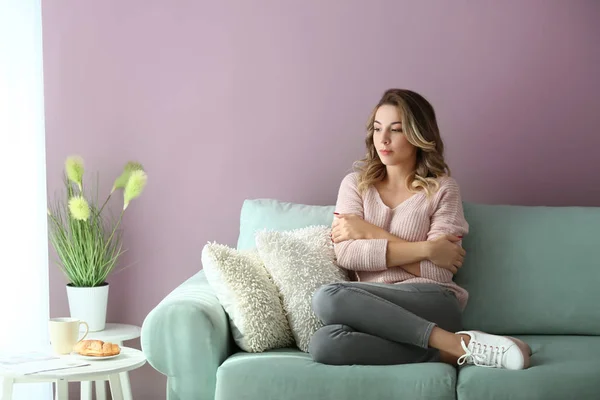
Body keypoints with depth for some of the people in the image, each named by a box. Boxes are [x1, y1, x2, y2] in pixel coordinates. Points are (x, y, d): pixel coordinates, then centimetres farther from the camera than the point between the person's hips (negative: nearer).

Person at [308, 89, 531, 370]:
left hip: (430, 303, -3)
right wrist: (425, 249, -9)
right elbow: (346, 254, -2)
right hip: (370, 309, 3)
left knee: (328, 298, -32)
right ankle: (454, 347, -24)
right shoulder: (356, 183, 15)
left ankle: (452, 345, -24)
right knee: (323, 343, -34)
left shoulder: (442, 188, 7)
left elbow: (440, 271, -4)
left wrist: (370, 233, -4)